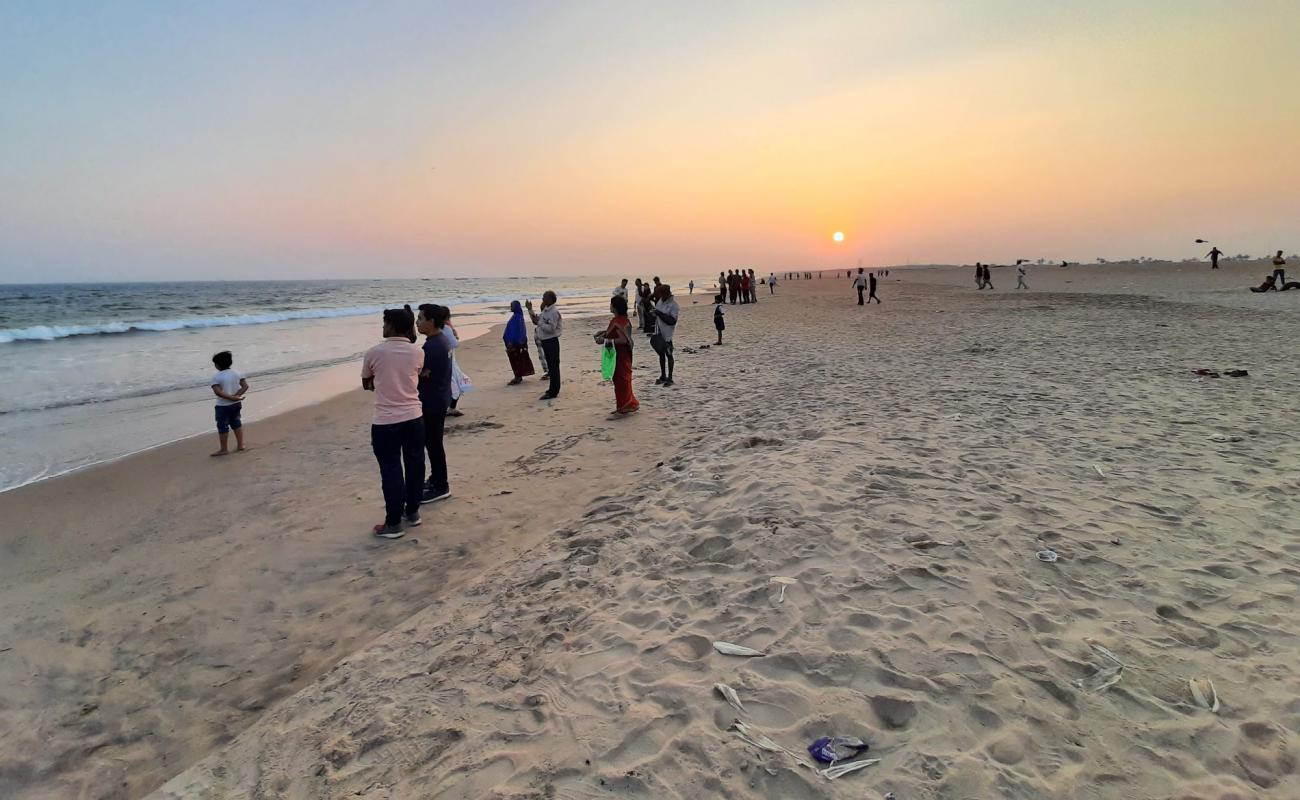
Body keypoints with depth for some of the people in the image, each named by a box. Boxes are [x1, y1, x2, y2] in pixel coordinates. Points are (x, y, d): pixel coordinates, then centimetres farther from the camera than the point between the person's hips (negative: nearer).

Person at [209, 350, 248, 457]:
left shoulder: (216, 376, -16)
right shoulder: (236, 373, 0)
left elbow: (218, 392, -25)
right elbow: (245, 386, -4)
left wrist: (232, 398, -22)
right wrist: (236, 396, -12)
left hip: (223, 406, -6)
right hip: (236, 404, 6)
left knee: (222, 426, 6)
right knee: (236, 423, 19)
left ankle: (224, 450, 15)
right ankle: (240, 446, 24)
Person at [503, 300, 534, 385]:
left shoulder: (516, 317, -19)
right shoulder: (518, 316, 11)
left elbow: (514, 330, -22)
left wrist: (510, 342, -22)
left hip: (515, 342, -10)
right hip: (519, 341, 10)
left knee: (515, 360, -4)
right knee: (518, 359, 14)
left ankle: (518, 378, 0)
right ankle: (519, 377, 21)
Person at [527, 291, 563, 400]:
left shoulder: (554, 312, -17)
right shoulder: (545, 310, 13)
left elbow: (551, 328, -24)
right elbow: (536, 321, 21)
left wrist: (539, 322, -21)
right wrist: (530, 310, 14)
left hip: (551, 342, -10)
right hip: (545, 341, 10)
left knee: (553, 366, -5)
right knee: (551, 366, 17)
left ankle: (553, 392, -1)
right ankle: (554, 389, 27)